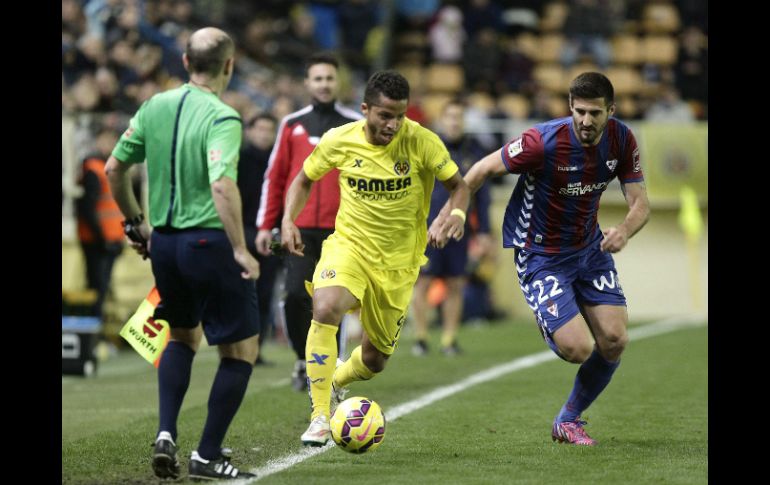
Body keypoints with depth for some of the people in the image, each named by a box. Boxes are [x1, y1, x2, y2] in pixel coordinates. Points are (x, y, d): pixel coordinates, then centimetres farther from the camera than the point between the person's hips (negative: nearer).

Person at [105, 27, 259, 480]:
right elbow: (222, 187, -27)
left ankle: (166, 434, 12)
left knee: (182, 336, 28)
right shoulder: (222, 118, -15)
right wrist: (241, 250, -22)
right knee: (242, 349, 7)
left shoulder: (155, 106, 5)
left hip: (163, 241, 7)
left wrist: (136, 222, 24)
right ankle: (207, 456, 7)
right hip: (209, 240, -7)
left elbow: (114, 169, 12)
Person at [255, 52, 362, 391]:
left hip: (339, 231, 0)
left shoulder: (355, 125, 6)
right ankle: (303, 359, 8)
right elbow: (275, 177, 11)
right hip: (299, 228, 0)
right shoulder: (292, 125, 9)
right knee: (296, 295, -13)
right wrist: (266, 226, 5)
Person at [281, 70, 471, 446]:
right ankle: (319, 417, -24)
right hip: (349, 245, -1)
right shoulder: (339, 141, -10)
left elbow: (457, 185, -3)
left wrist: (456, 214, -25)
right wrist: (288, 220, -9)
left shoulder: (422, 142, -14)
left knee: (375, 359, 10)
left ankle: (334, 382, 48)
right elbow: (304, 180, 7)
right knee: (325, 309, -32)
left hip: (398, 262, 1)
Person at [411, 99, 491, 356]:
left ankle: (450, 339, 11)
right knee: (422, 282, -2)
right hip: (427, 228, -2)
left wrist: (483, 230, 9)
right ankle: (421, 338, 7)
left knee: (455, 285, 4)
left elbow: (482, 193, 12)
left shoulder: (474, 151, 6)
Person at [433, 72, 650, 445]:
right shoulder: (544, 141, -26)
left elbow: (640, 203, -7)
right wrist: (449, 214, -14)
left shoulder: (621, 140, -10)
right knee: (578, 349, -18)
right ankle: (549, 329, 23)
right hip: (540, 256, -5)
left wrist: (625, 231, -29)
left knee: (614, 341, -6)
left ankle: (568, 420, 19)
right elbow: (485, 168, -13)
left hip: (590, 249, 5)